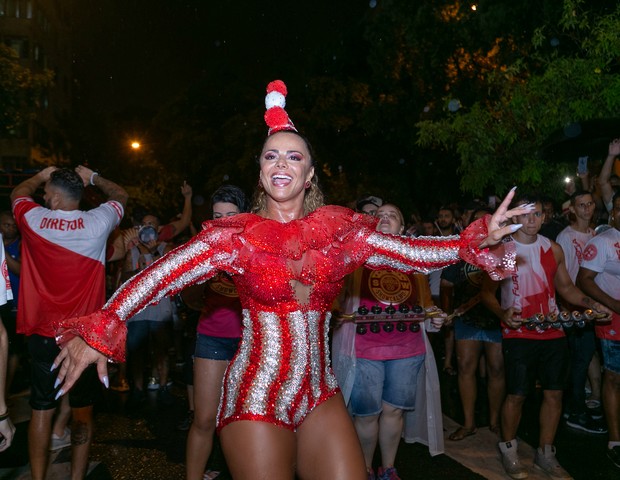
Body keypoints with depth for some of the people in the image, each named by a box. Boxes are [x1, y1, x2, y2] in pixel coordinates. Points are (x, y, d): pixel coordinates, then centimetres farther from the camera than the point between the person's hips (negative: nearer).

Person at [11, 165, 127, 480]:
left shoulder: (33, 220, -7)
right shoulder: (97, 223, -10)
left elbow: (18, 192, 17)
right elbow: (121, 196, 12)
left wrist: (41, 176, 31)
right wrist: (93, 177, 20)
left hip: (43, 334, 1)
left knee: (42, 410, 11)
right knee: (82, 411, 11)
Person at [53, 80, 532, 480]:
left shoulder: (340, 229, 1)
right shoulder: (236, 234, -7)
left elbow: (414, 252, -4)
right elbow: (161, 275, -17)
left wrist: (476, 241, -16)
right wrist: (100, 330, -29)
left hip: (321, 395, 3)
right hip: (256, 398, -2)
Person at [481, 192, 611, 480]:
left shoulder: (553, 249, 8)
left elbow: (565, 287, 16)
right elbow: (488, 291, -2)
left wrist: (591, 303, 0)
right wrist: (502, 313, -20)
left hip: (553, 333, 4)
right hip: (518, 335, -4)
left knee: (554, 393, 8)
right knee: (516, 394, -1)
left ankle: (545, 453, 26)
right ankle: (508, 449, 22)